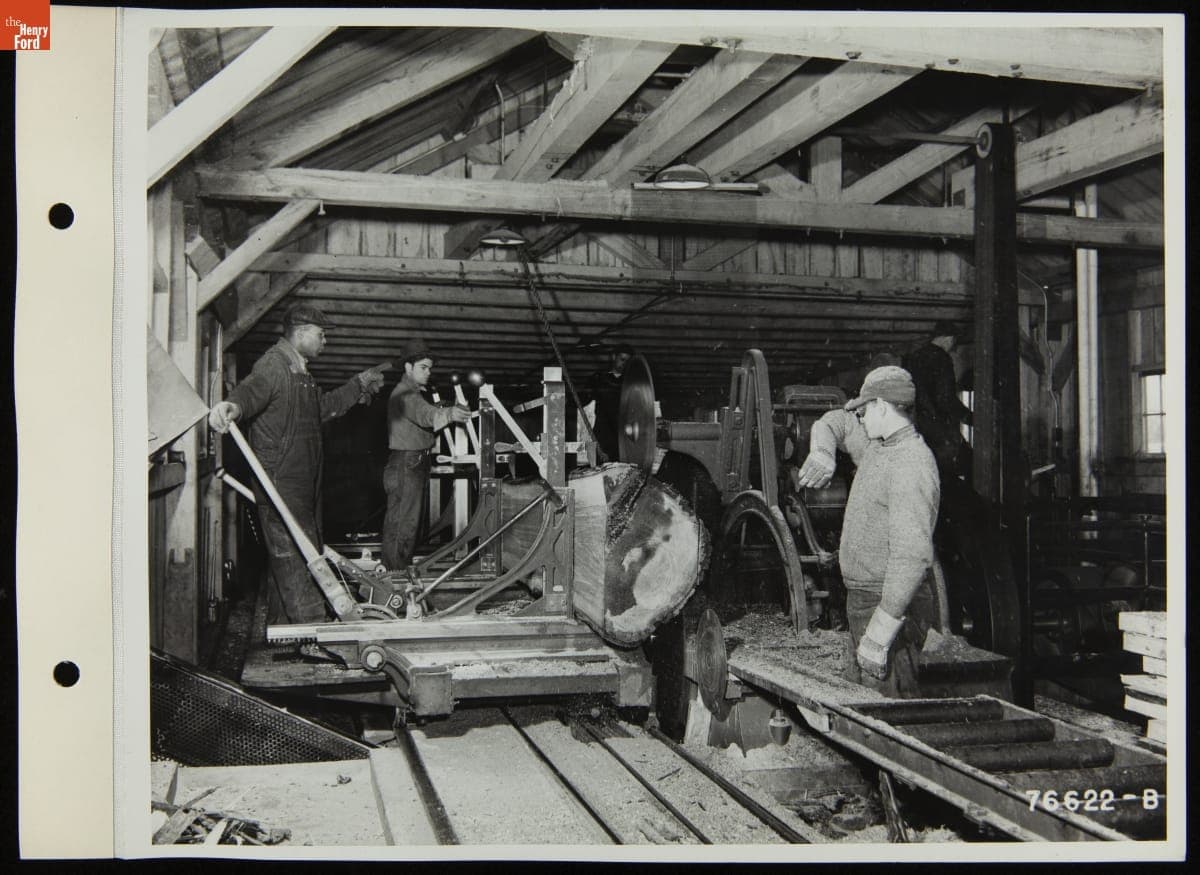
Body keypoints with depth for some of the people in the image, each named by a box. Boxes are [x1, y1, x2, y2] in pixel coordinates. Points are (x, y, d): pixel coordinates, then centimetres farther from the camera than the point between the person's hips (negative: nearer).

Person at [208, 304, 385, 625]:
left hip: (302, 487, 11)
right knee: (297, 559, -10)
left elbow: (325, 406, 37)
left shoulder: (299, 371, 21)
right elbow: (253, 389, -35)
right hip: (281, 485, -11)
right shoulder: (274, 364, -12)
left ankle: (280, 628, 29)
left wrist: (359, 384, 40)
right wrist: (233, 405, -57)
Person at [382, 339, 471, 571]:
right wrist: (448, 414, -53)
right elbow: (425, 414, -34)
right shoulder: (404, 394, -15)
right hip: (406, 464, -11)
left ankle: (405, 566, 26)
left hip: (418, 463, 11)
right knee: (403, 520, -9)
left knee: (418, 519, 17)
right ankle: (396, 571, -5)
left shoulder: (415, 392, 20)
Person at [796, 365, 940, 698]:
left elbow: (913, 556, -26)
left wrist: (880, 632, -29)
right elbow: (834, 422, 30)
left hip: (892, 606, -10)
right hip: (863, 600, 10)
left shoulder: (911, 464, -18)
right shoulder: (876, 447, 12)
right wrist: (822, 452, 5)